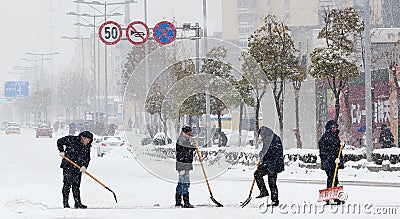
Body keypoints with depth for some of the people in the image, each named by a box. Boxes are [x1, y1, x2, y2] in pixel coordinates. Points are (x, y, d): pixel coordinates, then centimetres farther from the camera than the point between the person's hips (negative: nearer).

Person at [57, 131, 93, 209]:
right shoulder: (71, 139, -10)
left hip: (78, 168, 5)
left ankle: (77, 203, 13)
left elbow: (87, 158, 5)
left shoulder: (87, 147, 4)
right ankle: (65, 203, 1)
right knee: (67, 184, -4)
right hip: (67, 166, -5)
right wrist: (61, 151, -10)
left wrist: (84, 166, -12)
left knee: (76, 185, 8)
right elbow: (59, 142, -1)